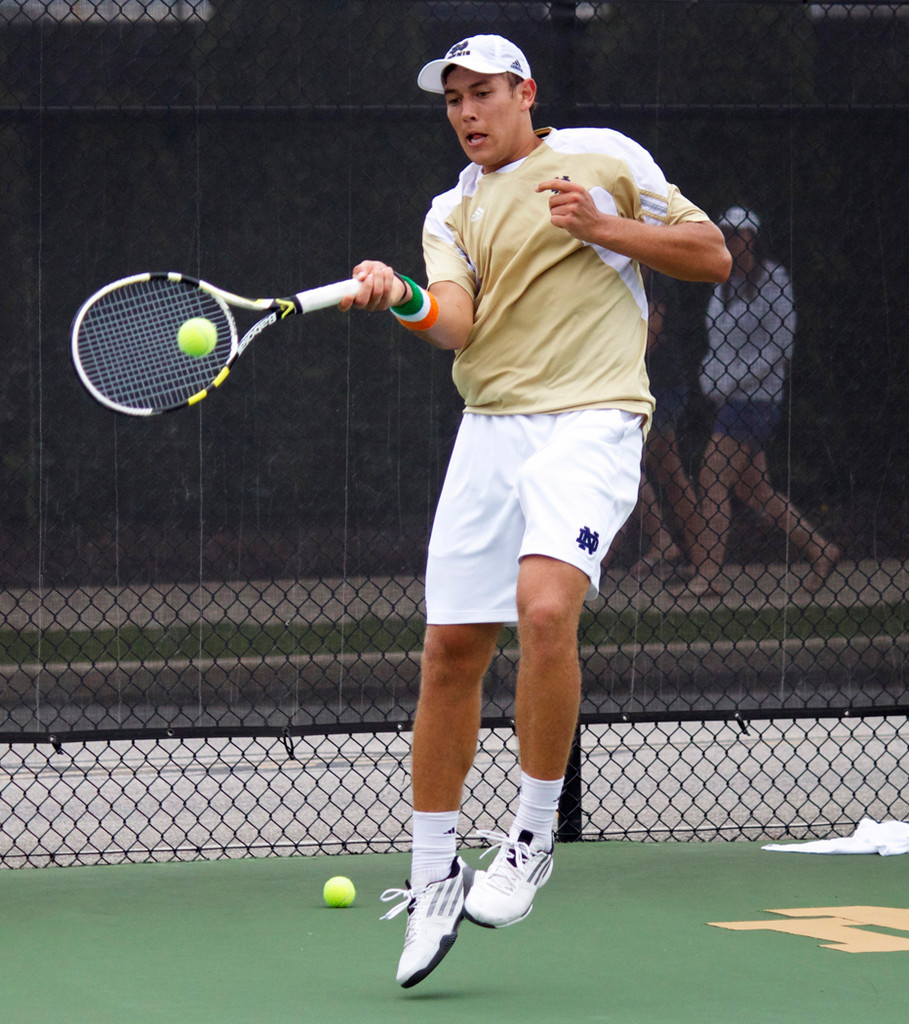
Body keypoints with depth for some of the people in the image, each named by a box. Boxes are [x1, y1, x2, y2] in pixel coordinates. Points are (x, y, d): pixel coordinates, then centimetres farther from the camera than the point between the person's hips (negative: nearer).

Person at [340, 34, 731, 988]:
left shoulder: (603, 158, 8)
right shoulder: (451, 213, 17)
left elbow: (712, 255, 8)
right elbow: (456, 323, -3)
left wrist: (602, 227, -5)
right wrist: (399, 297, -25)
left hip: (590, 419, -5)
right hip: (488, 433, 5)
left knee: (545, 606, -27)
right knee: (450, 650, 2)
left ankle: (533, 835, -12)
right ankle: (433, 876, 15)